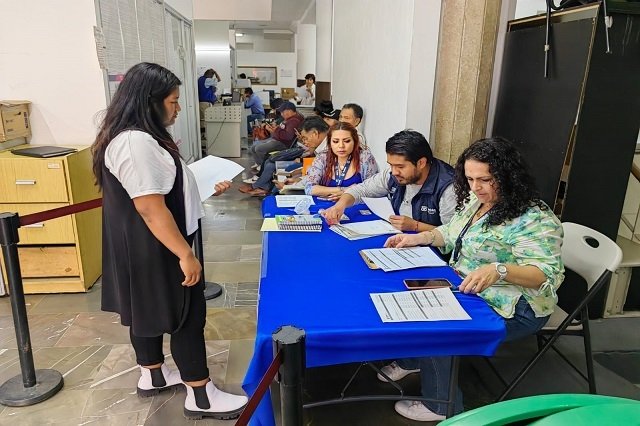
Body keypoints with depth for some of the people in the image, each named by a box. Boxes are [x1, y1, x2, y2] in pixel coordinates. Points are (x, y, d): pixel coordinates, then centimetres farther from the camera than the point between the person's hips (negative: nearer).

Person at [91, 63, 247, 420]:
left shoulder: (136, 136, 9)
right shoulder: (136, 142, -26)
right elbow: (151, 209, -29)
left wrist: (206, 188, 16)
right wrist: (185, 254, -25)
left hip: (140, 246, 11)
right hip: (153, 249, -11)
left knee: (148, 309, 21)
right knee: (187, 313, 0)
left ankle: (152, 376, 40)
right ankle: (201, 397, 15)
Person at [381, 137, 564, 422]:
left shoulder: (534, 219, -23)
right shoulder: (476, 200, 3)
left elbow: (547, 274, -29)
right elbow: (451, 234, 15)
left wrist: (498, 270, -47)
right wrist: (417, 238, -2)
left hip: (512, 309, -8)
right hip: (465, 289, 9)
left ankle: (440, 406, 4)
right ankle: (410, 360, 22)